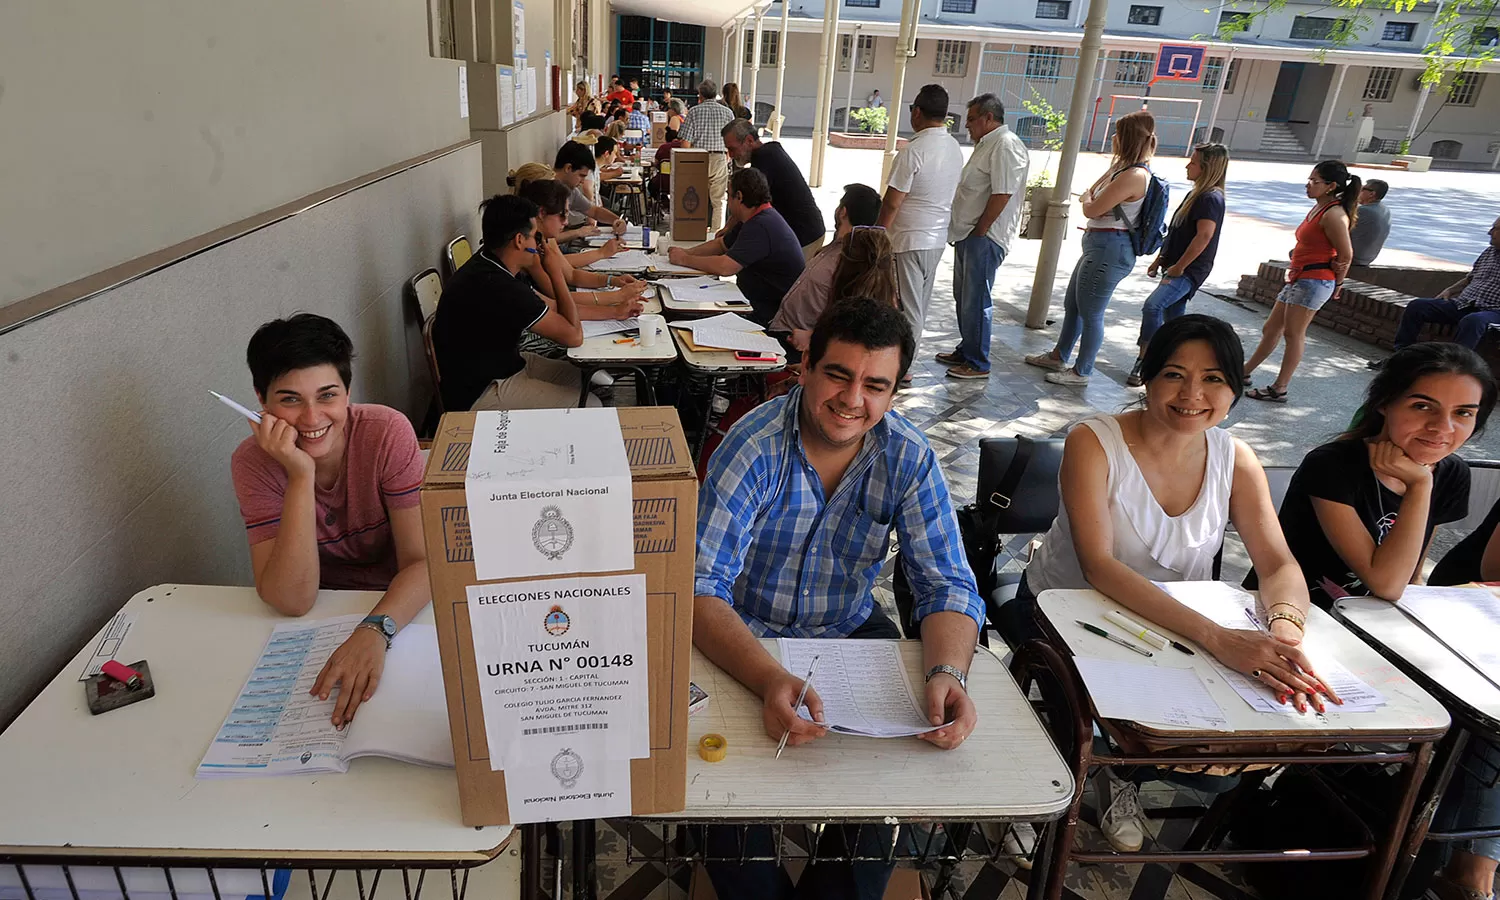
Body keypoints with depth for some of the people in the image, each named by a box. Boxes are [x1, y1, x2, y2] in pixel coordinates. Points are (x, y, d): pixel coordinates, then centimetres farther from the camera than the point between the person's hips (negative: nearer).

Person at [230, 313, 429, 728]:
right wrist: (301, 475, -33)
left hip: (397, 606, -2)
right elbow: (292, 601, -25)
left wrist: (375, 630, -43)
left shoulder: (388, 432, -21)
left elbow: (421, 561, -23)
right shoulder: (252, 462, -17)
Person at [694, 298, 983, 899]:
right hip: (744, 639, -2)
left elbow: (947, 584, -11)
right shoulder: (754, 447, -23)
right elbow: (700, 589, -29)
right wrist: (770, 680, -46)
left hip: (851, 633, 3)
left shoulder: (908, 458, -12)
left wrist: (947, 673, -33)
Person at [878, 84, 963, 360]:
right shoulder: (955, 149, 6)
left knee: (907, 307, -1)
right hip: (938, 238, 8)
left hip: (909, 241, -8)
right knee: (919, 305, 16)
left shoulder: (913, 151, -18)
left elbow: (892, 203, -17)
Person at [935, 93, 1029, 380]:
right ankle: (965, 351, 30)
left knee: (975, 302, -5)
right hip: (968, 235, 10)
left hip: (984, 238, -10)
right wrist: (963, 230, 14)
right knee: (963, 298, 17)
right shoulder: (986, 144, 17)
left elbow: (1002, 194, -22)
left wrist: (979, 232, -18)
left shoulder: (1006, 146, -15)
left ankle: (978, 364, 5)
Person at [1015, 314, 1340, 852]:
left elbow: (1280, 566, -9)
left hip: (1175, 625, 5)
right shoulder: (1094, 443, -20)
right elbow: (1098, 566, -31)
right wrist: (1216, 637, -41)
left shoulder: (1235, 459, -3)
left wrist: (1285, 629, -33)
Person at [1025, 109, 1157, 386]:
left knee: (1090, 313, 0)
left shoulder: (1133, 176, -21)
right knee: (1072, 304, 21)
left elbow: (1092, 209, -17)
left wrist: (1086, 197, 3)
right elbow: (1094, 192, 12)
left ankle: (1081, 371, 13)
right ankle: (1059, 356, 36)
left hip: (1109, 250, -11)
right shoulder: (1131, 169, 13)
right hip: (1101, 246, 11)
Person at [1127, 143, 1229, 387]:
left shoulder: (1211, 199, -15)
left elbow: (1204, 236, -24)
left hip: (1189, 271, -11)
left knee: (1153, 306, -26)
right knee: (1173, 316, 15)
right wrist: (1160, 259, 20)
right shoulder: (1196, 194, 16)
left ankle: (1144, 361, -23)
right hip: (1176, 267, 11)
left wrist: (1179, 266, -21)